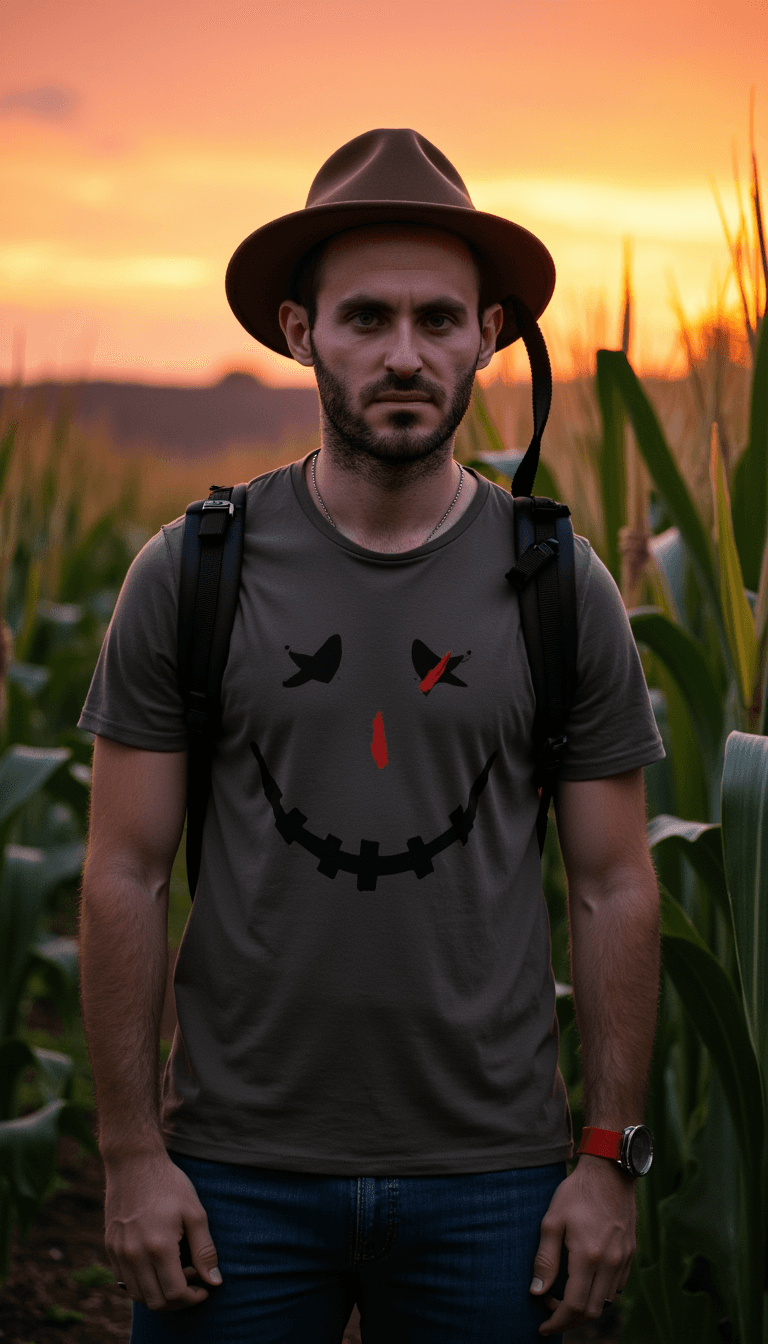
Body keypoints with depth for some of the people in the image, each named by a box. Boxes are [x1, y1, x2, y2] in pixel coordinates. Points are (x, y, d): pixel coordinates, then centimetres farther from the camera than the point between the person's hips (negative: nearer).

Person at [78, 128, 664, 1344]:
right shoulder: (188, 574, -2)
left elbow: (615, 889, 3)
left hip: (488, 1177, 1)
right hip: (241, 1169, 0)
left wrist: (610, 1157, -1)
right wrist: (131, 1153, -4)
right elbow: (126, 876, -1)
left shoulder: (563, 591, 0)